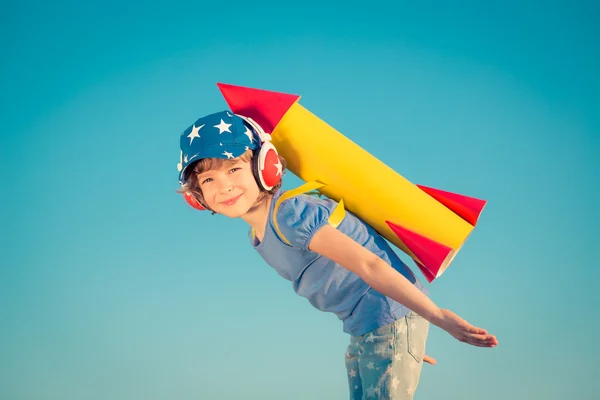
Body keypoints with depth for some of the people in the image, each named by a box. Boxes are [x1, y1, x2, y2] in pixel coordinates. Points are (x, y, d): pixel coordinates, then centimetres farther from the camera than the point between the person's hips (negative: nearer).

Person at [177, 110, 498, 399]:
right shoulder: (257, 237, 7)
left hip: (391, 319, -9)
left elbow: (368, 265, -28)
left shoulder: (289, 213, -21)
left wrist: (439, 316, -33)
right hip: (362, 330, 9)